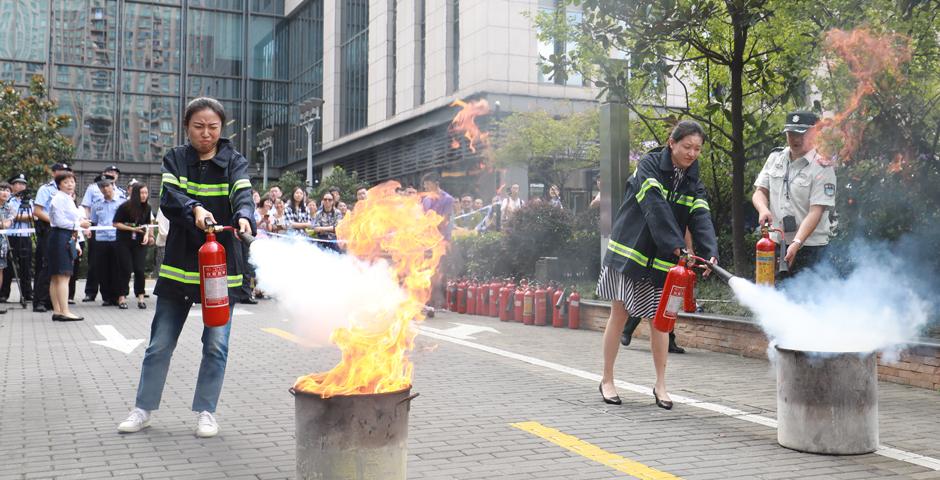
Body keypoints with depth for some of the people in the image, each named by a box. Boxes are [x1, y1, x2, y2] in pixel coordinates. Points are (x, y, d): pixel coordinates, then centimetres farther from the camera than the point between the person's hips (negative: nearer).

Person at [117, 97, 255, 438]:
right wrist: (195, 209, -32)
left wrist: (244, 217, -38)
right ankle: (143, 409, 22)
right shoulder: (175, 160, 6)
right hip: (179, 263, 1)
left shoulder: (234, 162, 3)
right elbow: (169, 197, -11)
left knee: (216, 343, 3)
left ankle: (206, 412, 17)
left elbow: (242, 195, -15)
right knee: (160, 342, 8)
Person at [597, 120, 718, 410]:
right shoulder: (649, 166, -9)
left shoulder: (693, 183, 5)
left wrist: (710, 253, -27)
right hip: (630, 250, -4)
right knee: (619, 314, 1)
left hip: (662, 260, 4)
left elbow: (702, 220, -8)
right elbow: (655, 208, -23)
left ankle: (660, 385, 14)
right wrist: (677, 245, -34)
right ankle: (607, 380, 13)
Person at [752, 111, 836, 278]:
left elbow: (815, 212, -16)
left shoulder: (822, 168, -8)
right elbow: (760, 191, 11)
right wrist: (763, 209, -13)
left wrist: (796, 243, -27)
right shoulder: (775, 158, 9)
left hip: (808, 246, -5)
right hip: (776, 243, 5)